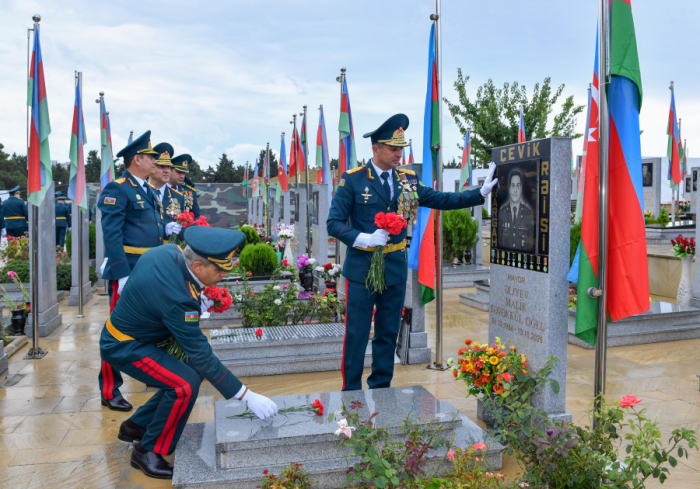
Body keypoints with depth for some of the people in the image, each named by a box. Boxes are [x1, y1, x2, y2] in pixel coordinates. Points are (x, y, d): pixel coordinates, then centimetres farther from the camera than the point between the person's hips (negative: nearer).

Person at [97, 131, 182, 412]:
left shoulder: (148, 192, 16)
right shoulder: (117, 190, -11)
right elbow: (112, 235, -17)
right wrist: (122, 274, -23)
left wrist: (166, 230, 3)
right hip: (127, 271, -9)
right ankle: (110, 391, 9)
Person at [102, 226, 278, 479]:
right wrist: (247, 396, -26)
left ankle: (136, 426, 26)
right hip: (123, 347, -9)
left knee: (188, 373, 10)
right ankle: (148, 451, -2)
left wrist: (197, 304, -5)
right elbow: (202, 356, -30)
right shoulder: (176, 298, -35)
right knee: (185, 384, -23)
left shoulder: (168, 251, -12)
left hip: (132, 332, 9)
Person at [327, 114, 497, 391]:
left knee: (388, 333, 13)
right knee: (357, 334, 2)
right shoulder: (353, 180, -6)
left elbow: (441, 200, 9)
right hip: (362, 267, -4)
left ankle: (381, 389, 28)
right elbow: (334, 223, -7)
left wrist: (481, 193, 0)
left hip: (395, 267, 4)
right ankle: (351, 393, 17)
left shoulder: (407, 180, 7)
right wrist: (365, 239, -21)